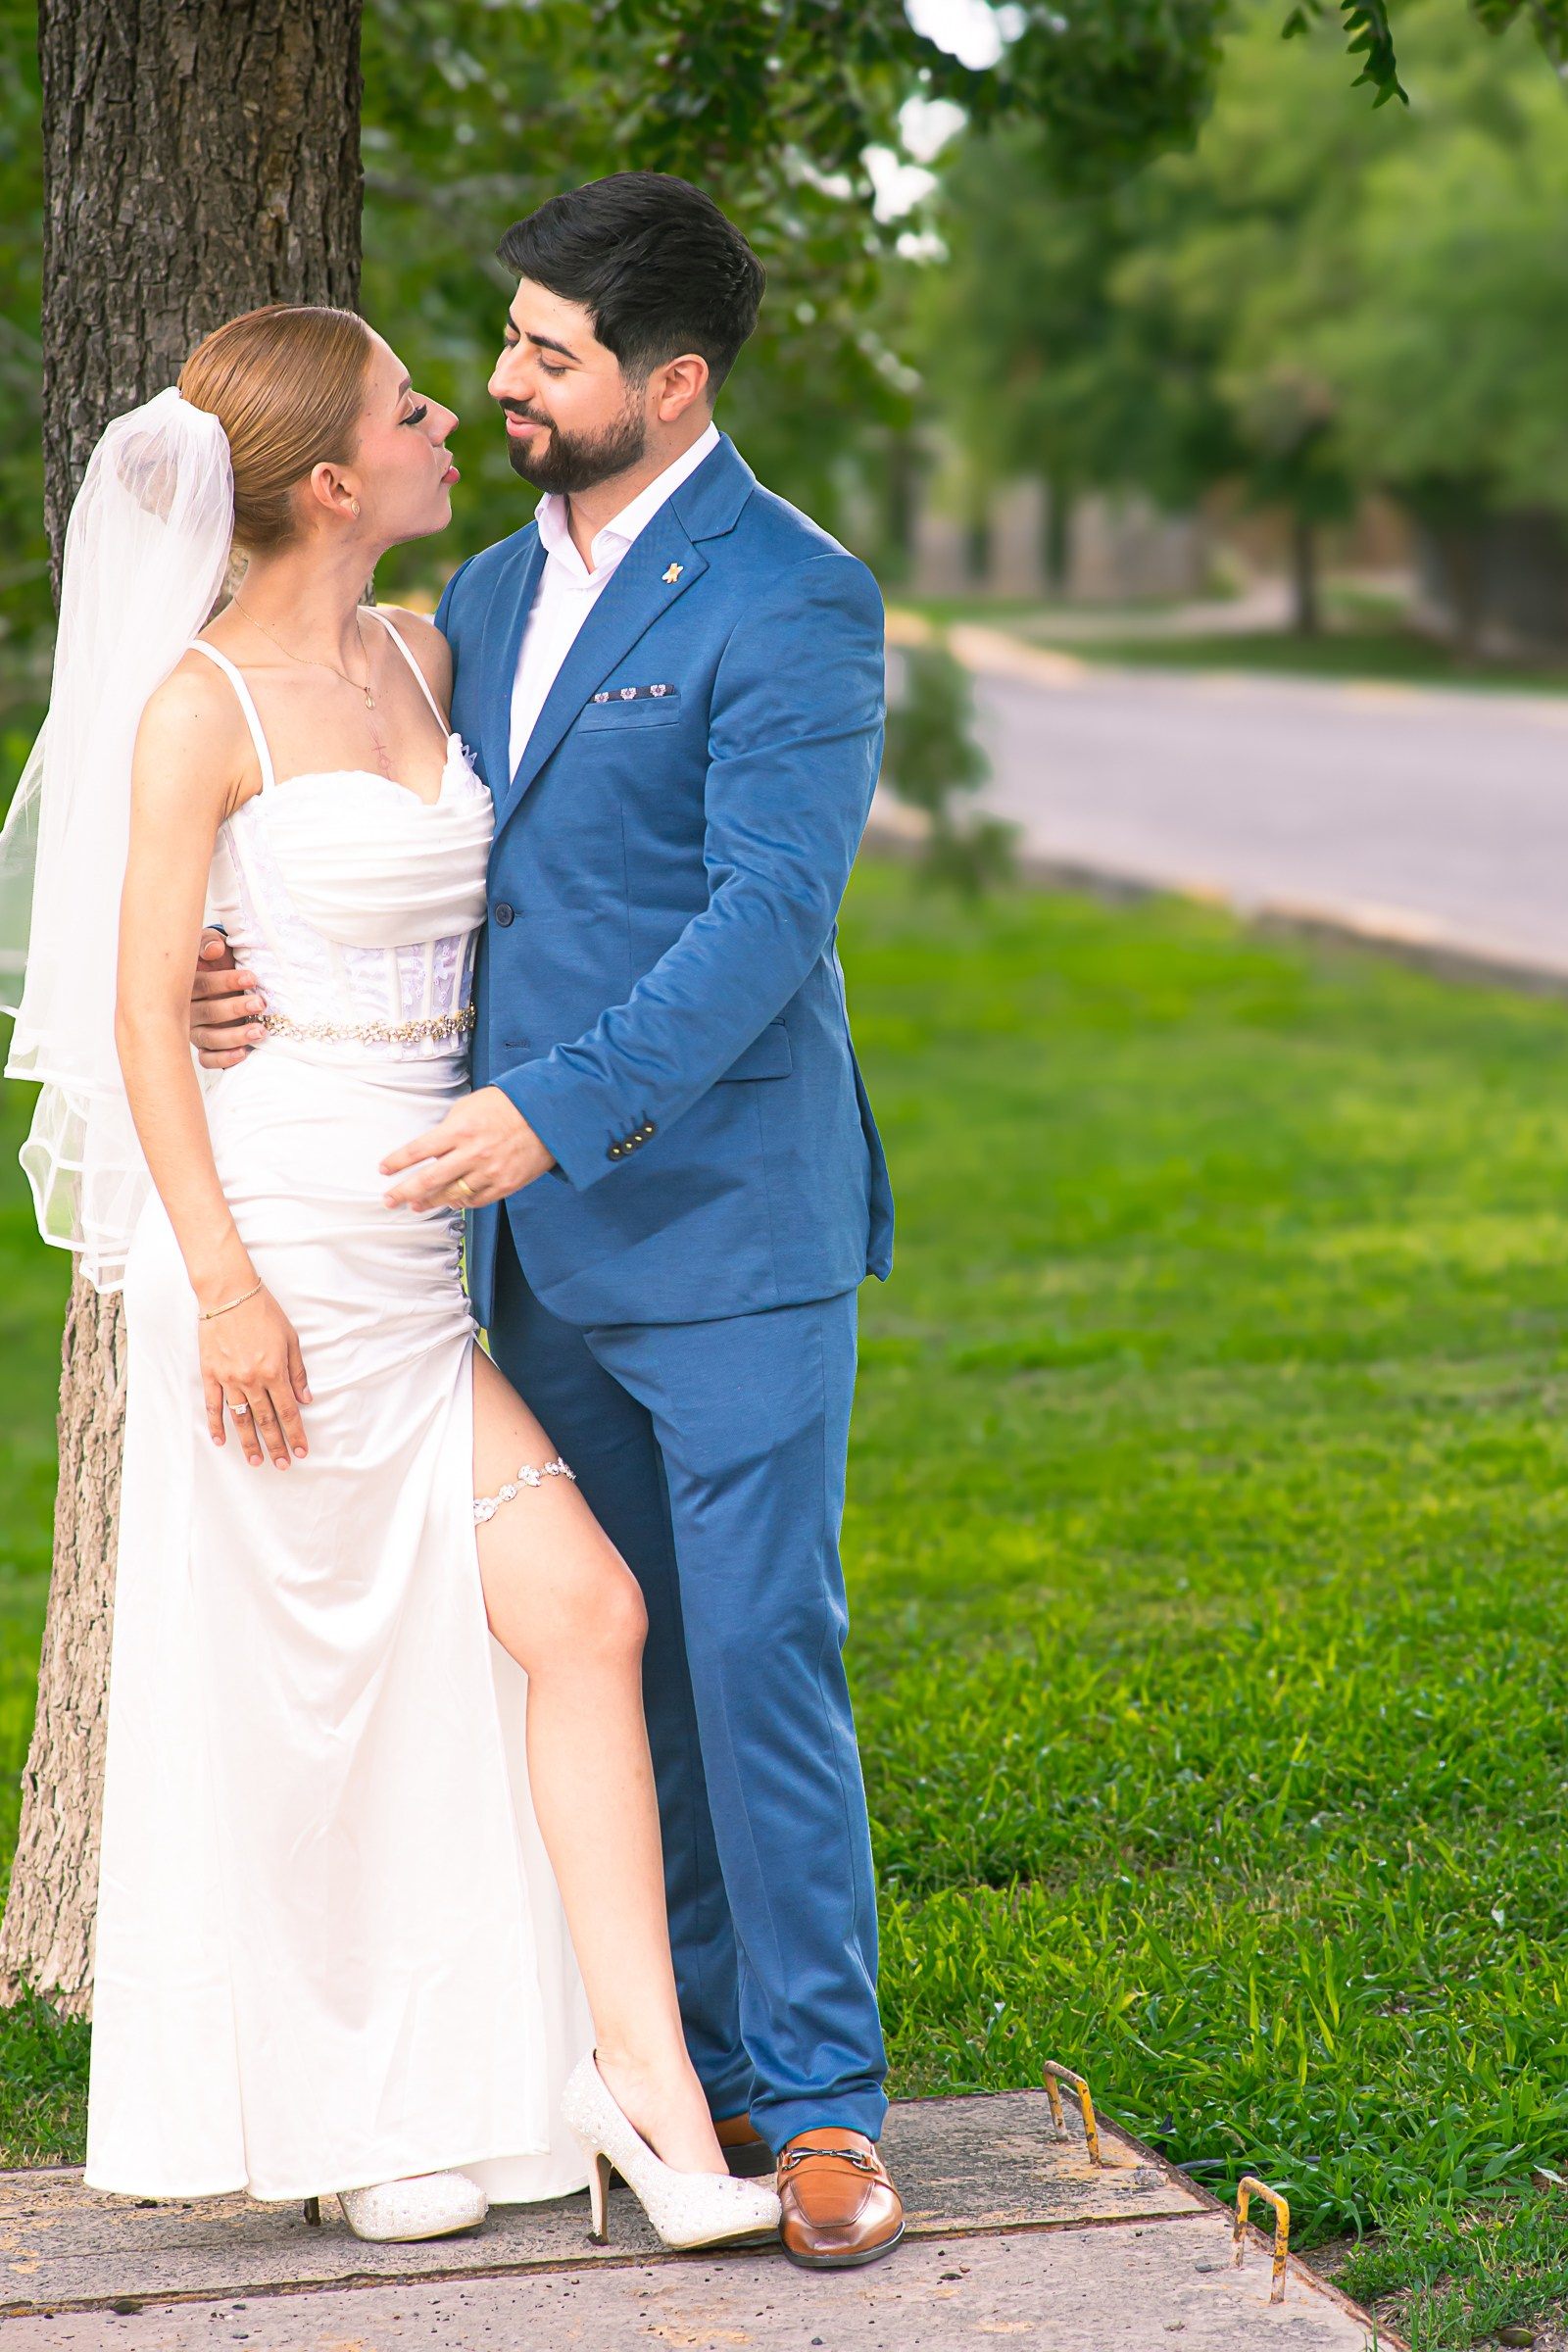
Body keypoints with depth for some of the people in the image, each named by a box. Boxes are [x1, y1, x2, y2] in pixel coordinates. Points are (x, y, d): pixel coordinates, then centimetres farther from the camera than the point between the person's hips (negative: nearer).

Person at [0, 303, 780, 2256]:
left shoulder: (425, 660, 11)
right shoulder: (202, 704, -10)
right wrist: (224, 1284, -16)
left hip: (420, 1246, 7)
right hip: (277, 1231, -7)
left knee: (576, 1613, -3)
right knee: (297, 1677, 3)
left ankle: (640, 2070, -2)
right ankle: (321, 2107, 18)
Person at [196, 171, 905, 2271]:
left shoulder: (791, 603, -10)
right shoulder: (489, 595, 14)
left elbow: (771, 912, -19)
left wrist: (557, 1108, -28)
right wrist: (244, 972, -4)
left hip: (726, 1224, -7)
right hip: (540, 1241, 7)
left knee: (761, 1651, -6)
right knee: (610, 1663, 11)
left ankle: (819, 2105, 2)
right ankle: (692, 2071, 21)